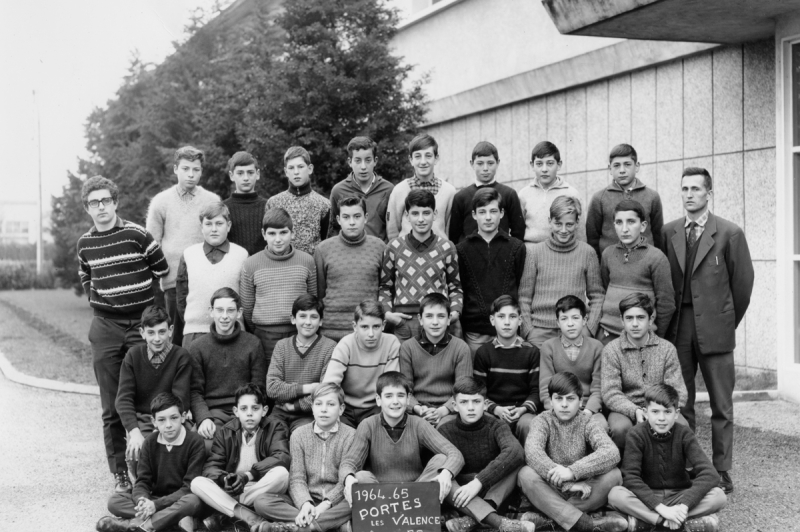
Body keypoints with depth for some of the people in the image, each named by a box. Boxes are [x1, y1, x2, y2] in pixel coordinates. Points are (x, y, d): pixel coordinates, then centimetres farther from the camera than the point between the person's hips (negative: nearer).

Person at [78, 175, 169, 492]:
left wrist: (151, 308, 3)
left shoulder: (136, 234, -6)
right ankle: (120, 472, 12)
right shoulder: (85, 243, 7)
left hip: (142, 323, -3)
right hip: (105, 327, 3)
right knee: (112, 407, 4)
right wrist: (97, 301, 13)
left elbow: (162, 271, 2)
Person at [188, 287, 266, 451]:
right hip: (213, 411, 0)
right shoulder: (197, 347, 10)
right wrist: (203, 418, -12)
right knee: (207, 445, -31)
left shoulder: (253, 344, 9)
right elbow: (195, 391, 6)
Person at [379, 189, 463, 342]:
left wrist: (455, 312, -1)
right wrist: (386, 312, 1)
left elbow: (455, 287, 15)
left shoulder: (447, 247, 7)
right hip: (403, 322, 0)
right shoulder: (394, 247, 7)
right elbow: (385, 286, 15)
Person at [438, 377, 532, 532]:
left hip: (494, 492, 0)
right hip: (460, 494, 0)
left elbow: (515, 452, -27)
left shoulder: (496, 426, -5)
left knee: (517, 460, -23)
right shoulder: (445, 431, -2)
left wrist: (479, 481, -37)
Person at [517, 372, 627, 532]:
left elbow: (611, 453, -22)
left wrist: (573, 471, -36)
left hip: (582, 494, 1)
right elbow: (532, 453, -24)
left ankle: (549, 519, -29)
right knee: (526, 474, -28)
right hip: (551, 491, -1)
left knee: (613, 474, -24)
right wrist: (569, 484, -34)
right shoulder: (543, 421, -3)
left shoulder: (587, 424, -2)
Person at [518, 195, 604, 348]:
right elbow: (524, 297, 4)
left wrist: (589, 329, -1)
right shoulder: (535, 252, 2)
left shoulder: (587, 253, 4)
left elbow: (596, 296, 9)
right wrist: (529, 332, -3)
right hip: (540, 332, 0)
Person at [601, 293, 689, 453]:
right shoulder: (611, 350, -1)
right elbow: (610, 394, -9)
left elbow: (678, 392, 0)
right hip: (625, 409, -1)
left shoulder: (667, 348, 5)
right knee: (620, 428, -35)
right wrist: (635, 411, -27)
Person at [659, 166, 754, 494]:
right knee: (679, 403, 7)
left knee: (721, 405, 3)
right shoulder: (669, 233, 7)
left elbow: (743, 282, 2)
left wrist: (728, 322, 6)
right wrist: (670, 321, 9)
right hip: (677, 328, 3)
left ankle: (721, 472, 12)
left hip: (714, 329, -3)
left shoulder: (729, 233, -2)